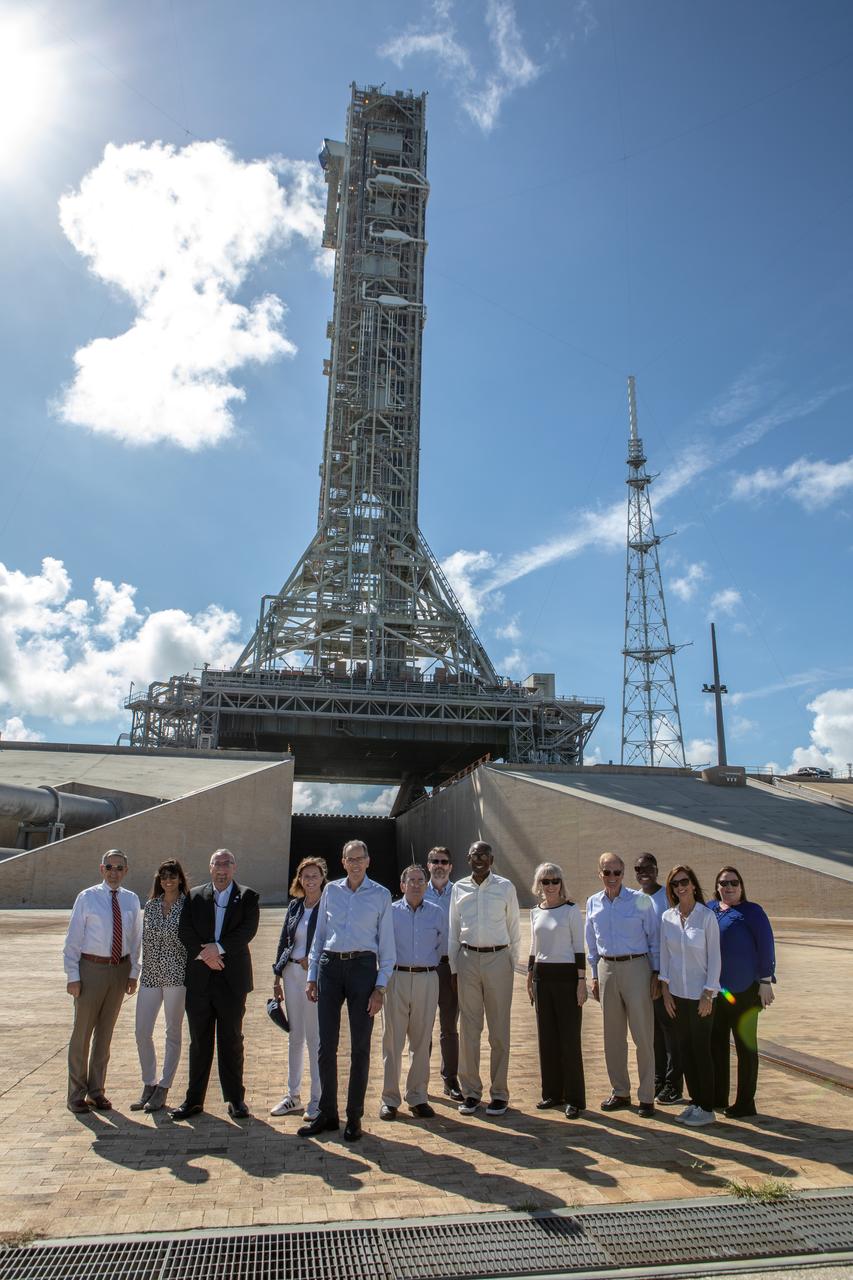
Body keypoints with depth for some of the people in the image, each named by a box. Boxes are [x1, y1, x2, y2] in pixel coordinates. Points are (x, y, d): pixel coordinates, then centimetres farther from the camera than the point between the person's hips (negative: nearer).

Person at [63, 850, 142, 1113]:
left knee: (105, 1032, 14)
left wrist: (133, 974, 4)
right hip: (91, 968, -3)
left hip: (120, 970, 3)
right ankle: (76, 1094, 20)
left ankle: (96, 1090, 28)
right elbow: (73, 939, -5)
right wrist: (73, 976, -10)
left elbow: (136, 939, 8)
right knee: (82, 1032, 5)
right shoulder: (87, 898, -6)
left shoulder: (132, 900, 3)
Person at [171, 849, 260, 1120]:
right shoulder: (195, 896, 8)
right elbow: (184, 930, -2)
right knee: (199, 1042, 9)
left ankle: (235, 1098, 17)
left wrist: (218, 948, -20)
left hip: (232, 978, -2)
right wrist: (204, 953, -15)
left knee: (231, 1041, 6)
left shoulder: (247, 897, 2)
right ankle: (194, 1100, 20)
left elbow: (248, 930, -11)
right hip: (199, 978, 2)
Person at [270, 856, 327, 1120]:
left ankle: (317, 1098, 13)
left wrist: (313, 960, -16)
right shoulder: (294, 905, 9)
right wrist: (277, 978, 11)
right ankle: (293, 1095, 25)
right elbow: (283, 941, 13)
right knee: (295, 1036, 14)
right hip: (292, 974, 5)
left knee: (315, 1037, 1)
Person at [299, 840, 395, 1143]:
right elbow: (319, 934, 12)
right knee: (326, 1044, 7)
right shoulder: (331, 890, 8)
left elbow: (386, 944, 1)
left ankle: (354, 1117, 19)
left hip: (363, 967, -2)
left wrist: (380, 987, -5)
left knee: (360, 1046, 5)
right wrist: (312, 976, 8)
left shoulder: (381, 895, 1)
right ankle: (327, 1114, 22)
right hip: (329, 967, 2)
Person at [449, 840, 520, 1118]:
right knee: (468, 1029, 8)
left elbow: (513, 929, 5)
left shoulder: (505, 887, 0)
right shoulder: (459, 888, 4)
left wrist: (512, 964, 5)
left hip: (498, 959, -1)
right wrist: (453, 968, 7)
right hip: (468, 959, 2)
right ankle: (471, 1091, 20)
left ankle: (499, 1093, 17)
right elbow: (453, 931, 9)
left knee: (499, 1030, 6)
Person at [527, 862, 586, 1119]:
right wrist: (530, 978, 14)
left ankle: (574, 1098, 8)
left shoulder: (571, 909, -5)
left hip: (566, 975, -5)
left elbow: (579, 947, -5)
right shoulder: (536, 912, 9)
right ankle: (552, 1093, 22)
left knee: (569, 1038, -2)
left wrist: (582, 980, -10)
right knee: (546, 1037, 10)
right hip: (542, 977, 5)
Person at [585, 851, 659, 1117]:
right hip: (607, 969, 4)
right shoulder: (593, 903, 6)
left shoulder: (640, 900, -6)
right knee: (613, 1035, 11)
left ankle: (646, 1097, 11)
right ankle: (620, 1092, 24)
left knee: (643, 1035, -1)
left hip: (636, 967, -4)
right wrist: (595, 976, 12)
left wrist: (656, 973, -4)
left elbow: (654, 938, -1)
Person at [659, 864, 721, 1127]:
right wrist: (665, 989, 3)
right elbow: (664, 955, 7)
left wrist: (708, 993, -10)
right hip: (677, 994, 4)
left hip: (700, 994, -4)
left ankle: (706, 1108, 13)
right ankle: (694, 1102, 22)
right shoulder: (667, 917, 2)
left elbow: (714, 957, -8)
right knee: (685, 1050, 10)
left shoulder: (706, 916, -9)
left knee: (701, 1051, 1)